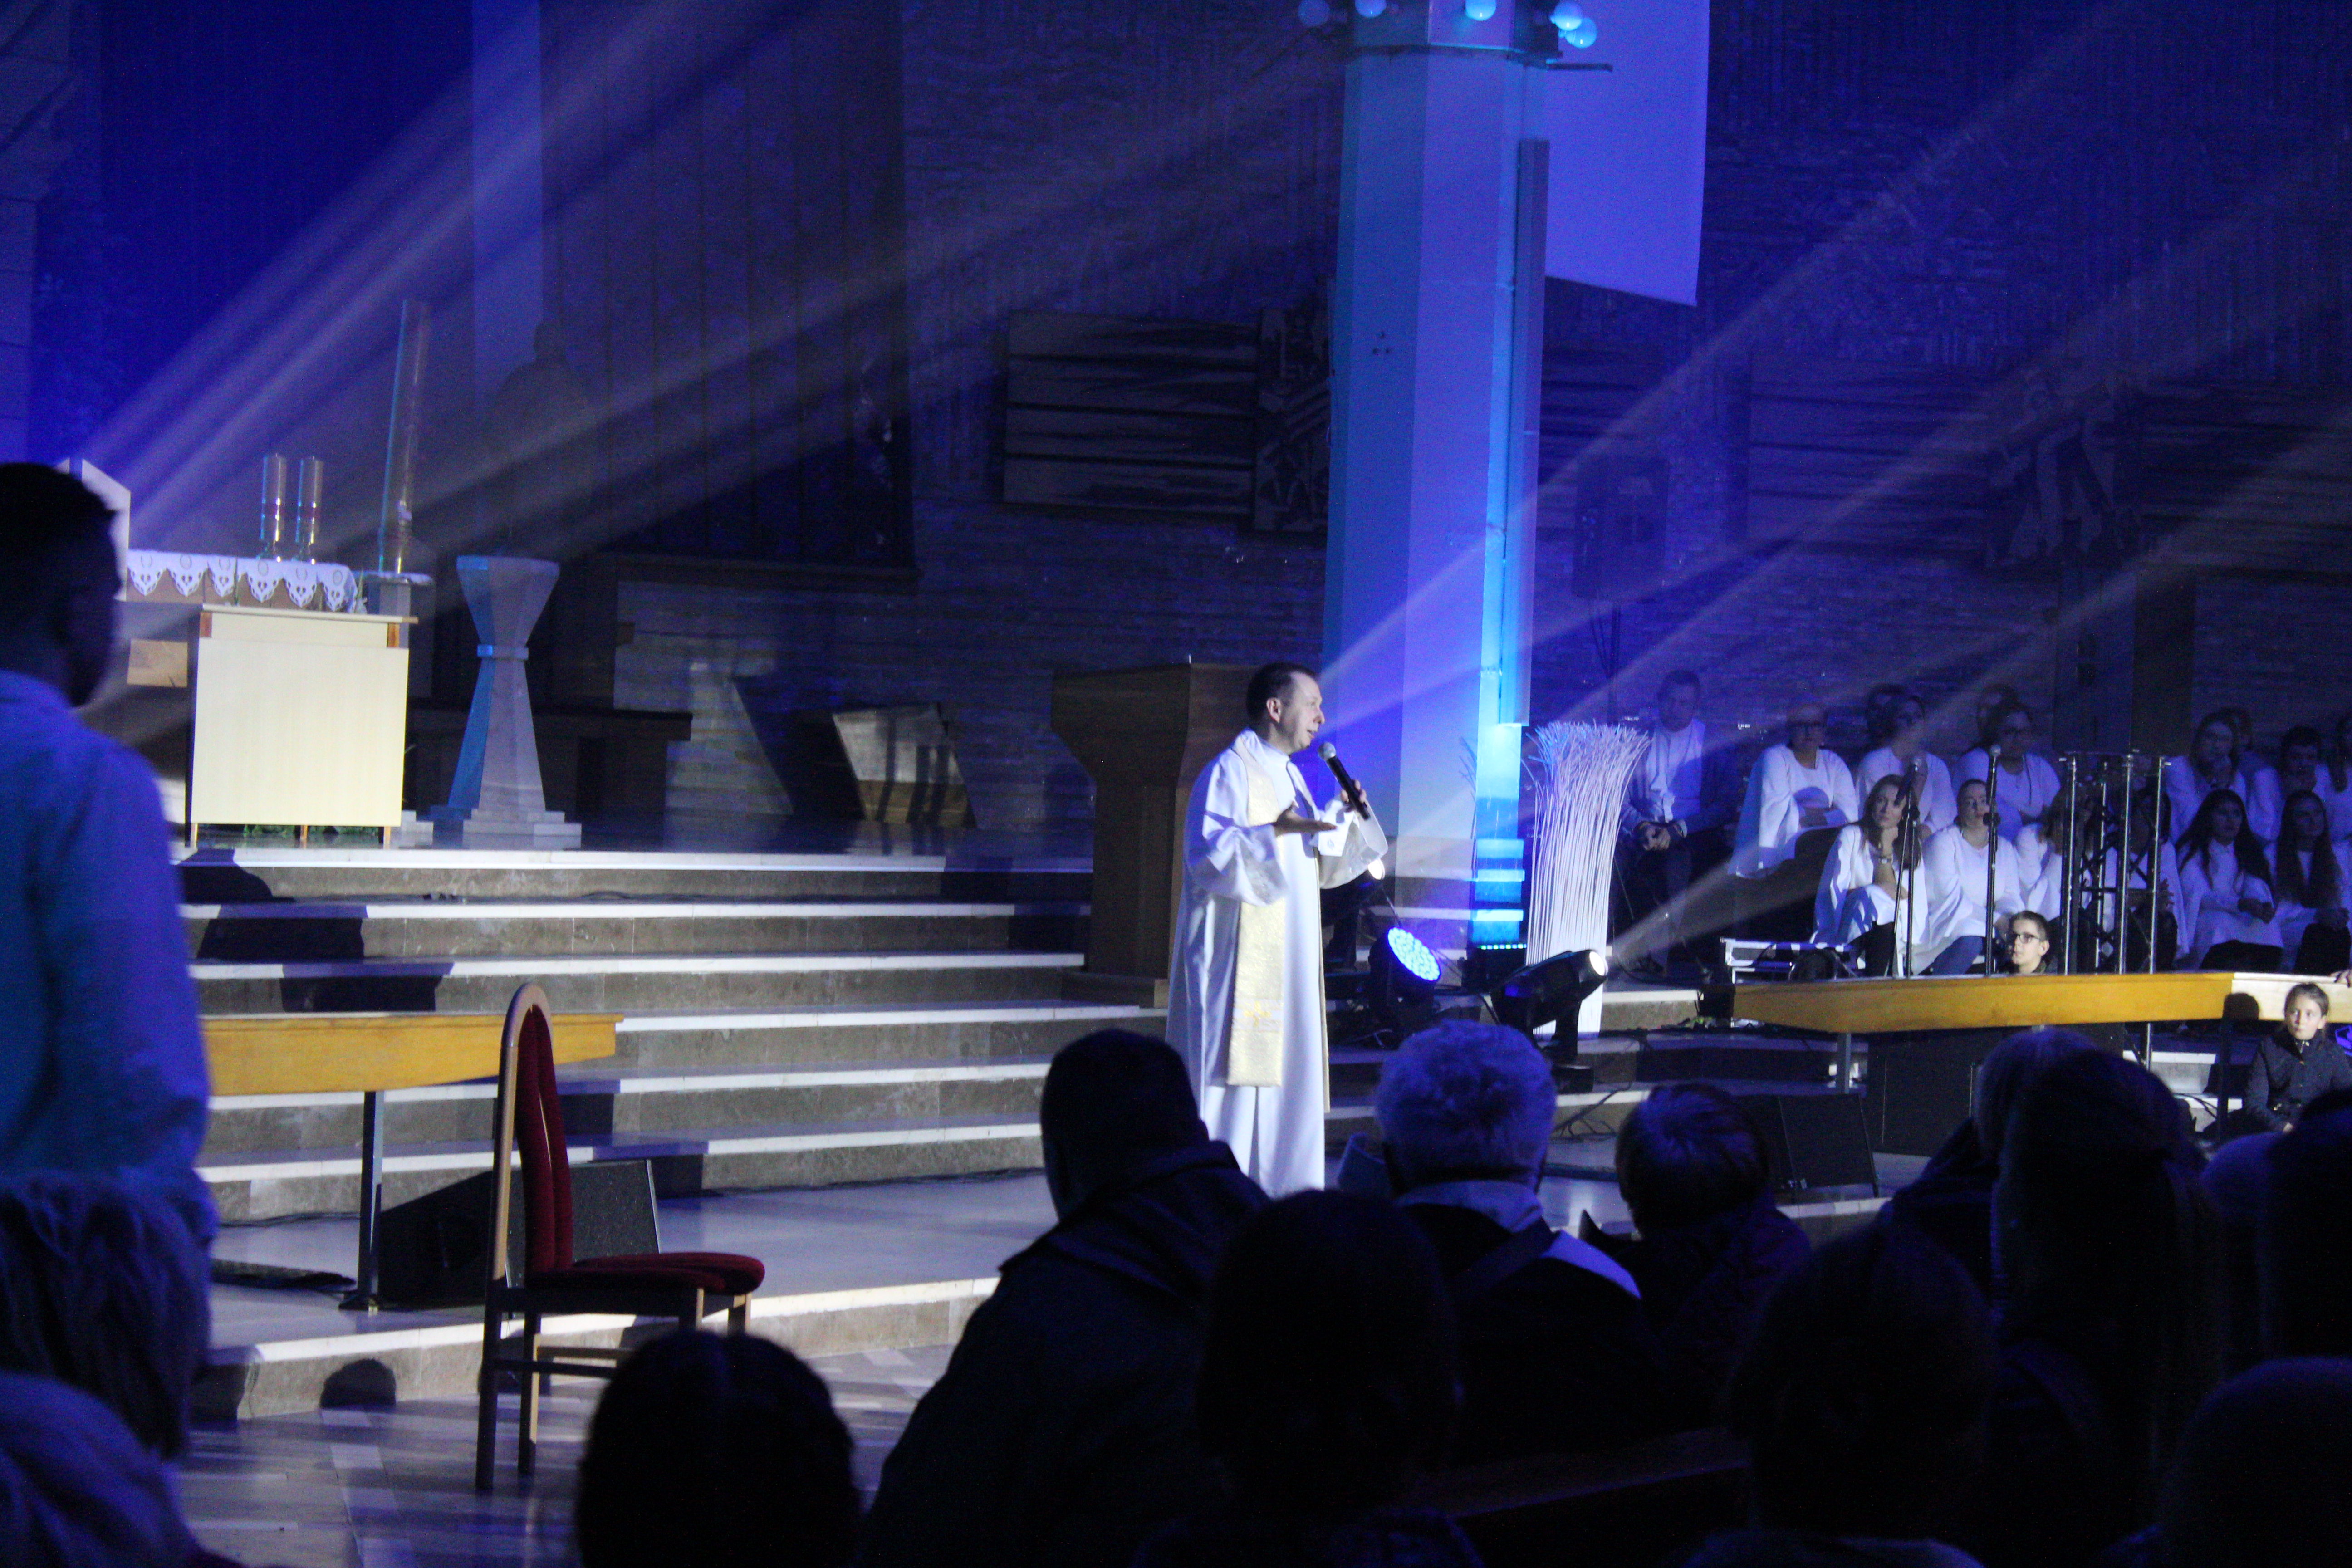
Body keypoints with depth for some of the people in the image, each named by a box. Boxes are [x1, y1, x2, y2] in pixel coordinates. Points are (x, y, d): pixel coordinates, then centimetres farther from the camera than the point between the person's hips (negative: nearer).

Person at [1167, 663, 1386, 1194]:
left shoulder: (1289, 776, 19)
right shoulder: (1230, 772, -8)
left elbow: (1320, 867, 23)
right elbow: (1208, 856, -19)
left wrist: (1349, 818, 6)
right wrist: (1274, 832, -32)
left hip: (1289, 963, 9)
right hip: (1240, 957, -9)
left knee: (1288, 1075, 6)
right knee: (1234, 1076, -10)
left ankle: (1281, 1194, 9)